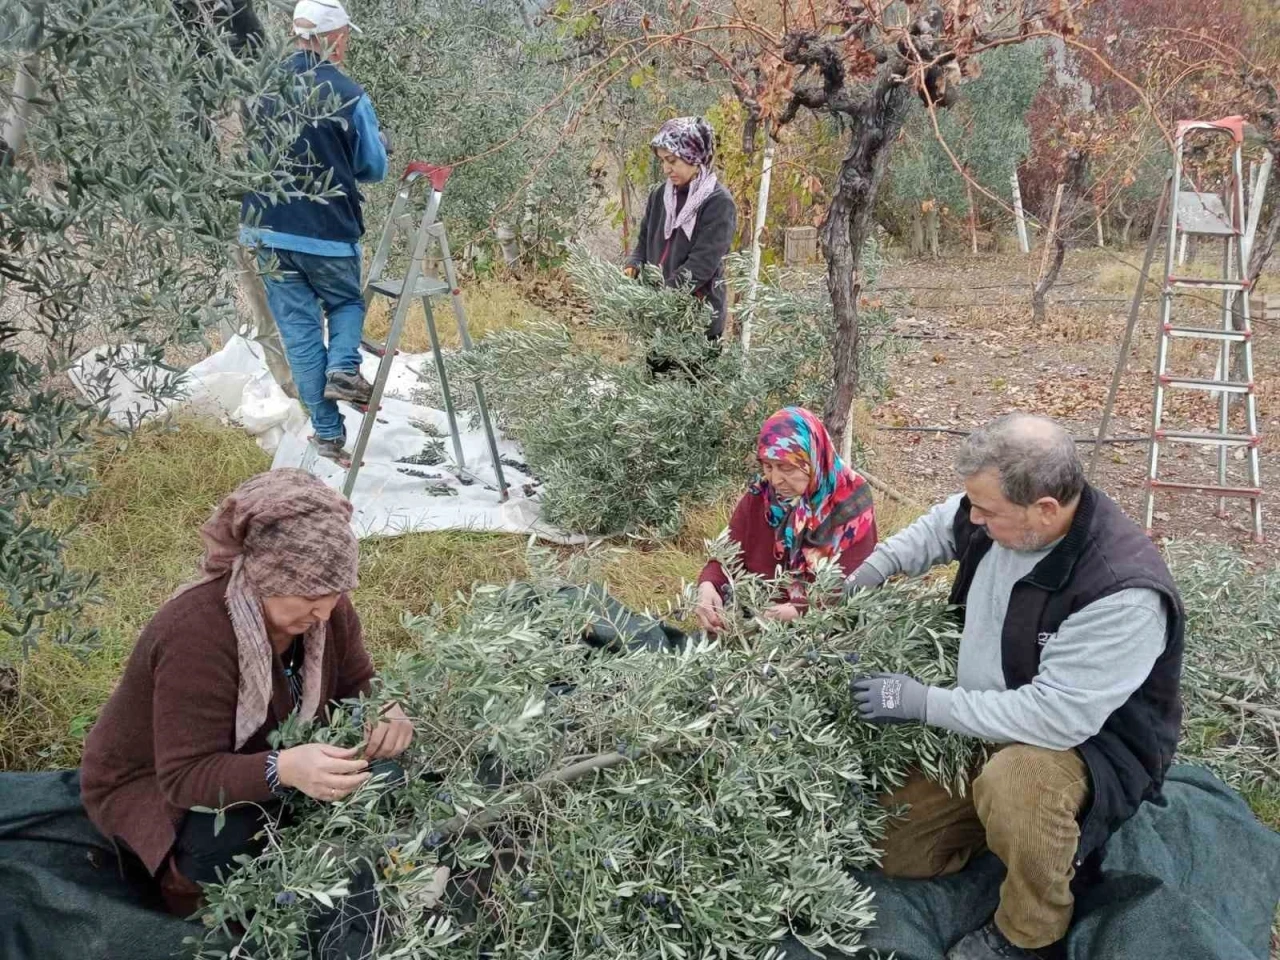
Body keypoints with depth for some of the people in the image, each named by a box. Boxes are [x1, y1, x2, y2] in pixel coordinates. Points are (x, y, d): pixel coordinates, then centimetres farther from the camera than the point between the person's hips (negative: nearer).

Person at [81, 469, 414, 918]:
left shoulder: (323, 604, -16)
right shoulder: (195, 634, -37)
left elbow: (357, 688, -4)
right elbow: (186, 776, -38)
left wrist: (383, 712, -29)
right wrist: (284, 770, -55)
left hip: (259, 758, 7)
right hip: (153, 786, -6)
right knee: (227, 845, -36)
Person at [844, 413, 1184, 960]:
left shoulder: (1124, 592, -34)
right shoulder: (997, 514, -12)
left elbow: (1056, 717, -36)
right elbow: (941, 526, 14)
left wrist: (923, 703, -29)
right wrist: (872, 571, -1)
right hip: (989, 726, 7)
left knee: (1014, 781, -41)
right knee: (892, 852, 9)